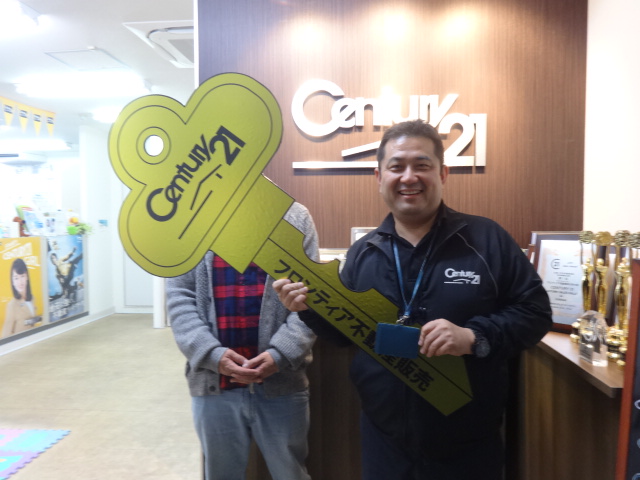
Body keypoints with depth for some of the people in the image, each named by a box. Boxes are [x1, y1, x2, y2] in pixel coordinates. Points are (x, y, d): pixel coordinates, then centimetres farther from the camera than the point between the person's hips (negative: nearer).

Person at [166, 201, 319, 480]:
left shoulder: (295, 218, 2)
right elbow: (179, 298, -1)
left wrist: (281, 354, -15)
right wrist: (212, 354, -14)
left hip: (281, 379, 0)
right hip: (214, 382, 1)